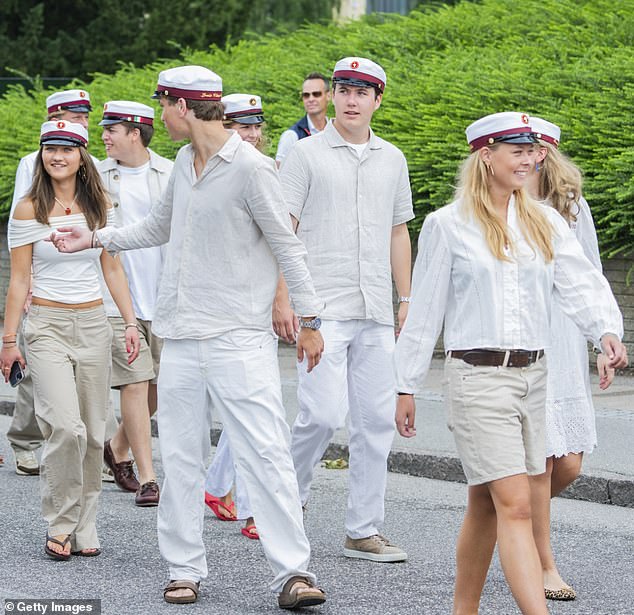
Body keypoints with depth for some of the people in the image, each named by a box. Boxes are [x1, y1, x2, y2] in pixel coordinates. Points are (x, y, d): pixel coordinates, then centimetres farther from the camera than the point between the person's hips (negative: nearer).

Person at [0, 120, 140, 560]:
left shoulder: (100, 205, 7)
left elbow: (112, 268, 13)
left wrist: (131, 322, 6)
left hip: (93, 325, 4)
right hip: (47, 326, -4)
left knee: (93, 433, 4)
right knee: (66, 427, -16)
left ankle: (85, 527, 14)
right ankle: (61, 526, -2)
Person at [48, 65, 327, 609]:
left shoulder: (251, 167, -11)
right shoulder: (184, 162, 13)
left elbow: (286, 246, -8)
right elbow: (160, 227, 30)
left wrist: (310, 319, -8)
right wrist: (95, 238, 29)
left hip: (238, 338, -7)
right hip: (181, 336, 7)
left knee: (265, 452, -11)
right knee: (180, 457, 7)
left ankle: (292, 573, -10)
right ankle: (185, 569, 15)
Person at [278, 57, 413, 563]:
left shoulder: (392, 159, 14)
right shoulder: (308, 154, 0)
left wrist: (406, 300, 17)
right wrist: (282, 298, -11)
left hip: (376, 313, 5)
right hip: (323, 308, -5)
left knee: (376, 419, 3)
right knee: (324, 413, -14)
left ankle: (364, 531, 10)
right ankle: (288, 496, 11)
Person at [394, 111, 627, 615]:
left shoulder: (545, 223, 10)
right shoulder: (448, 225, -2)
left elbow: (580, 282, -2)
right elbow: (425, 310, 1)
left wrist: (608, 330, -22)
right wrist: (406, 388, 2)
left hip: (533, 375, 5)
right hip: (478, 378, -5)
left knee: (487, 505, 13)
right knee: (515, 505, -13)